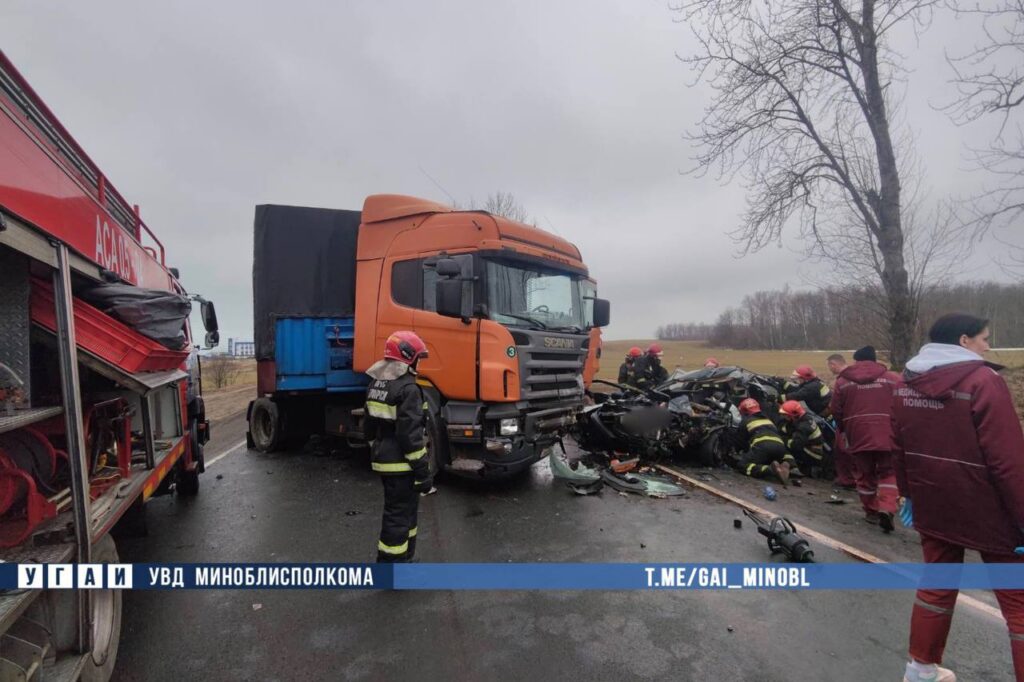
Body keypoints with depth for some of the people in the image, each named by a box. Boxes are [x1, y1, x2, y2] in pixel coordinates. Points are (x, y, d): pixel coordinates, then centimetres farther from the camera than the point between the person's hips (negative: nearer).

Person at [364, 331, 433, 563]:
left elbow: (369, 426, 17)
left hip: (384, 461, 10)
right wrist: (423, 471, -17)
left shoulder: (376, 385, 9)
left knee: (401, 511, 22)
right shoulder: (408, 389, -21)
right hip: (402, 465, -10)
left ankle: (403, 559, 37)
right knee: (399, 517, -1)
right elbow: (411, 435, -23)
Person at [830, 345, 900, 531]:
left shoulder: (843, 381, 4)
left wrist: (845, 429, 20)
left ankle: (871, 511, 21)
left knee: (864, 475, 14)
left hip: (858, 436, 0)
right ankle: (886, 509, -6)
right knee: (888, 473, 11)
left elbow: (836, 411, 5)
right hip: (887, 436, 0)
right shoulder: (893, 378, 4)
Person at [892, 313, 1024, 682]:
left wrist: (909, 493, 19)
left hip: (932, 505, 6)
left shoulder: (906, 383, 3)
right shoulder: (983, 380, -15)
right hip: (985, 508, -6)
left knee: (937, 584, 19)